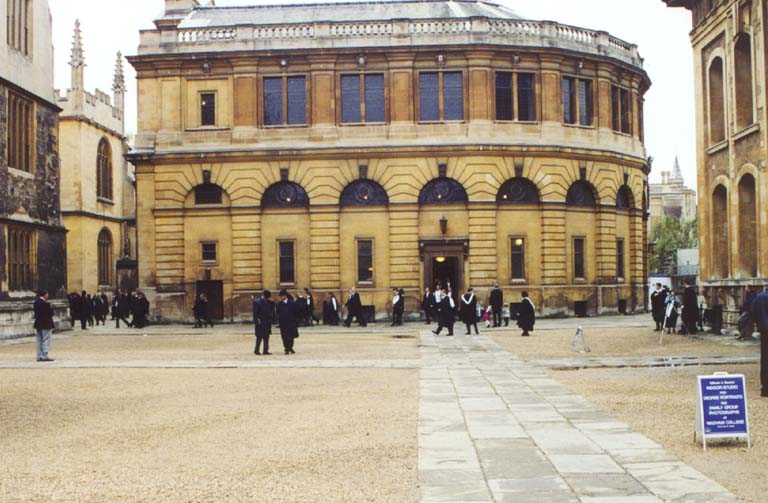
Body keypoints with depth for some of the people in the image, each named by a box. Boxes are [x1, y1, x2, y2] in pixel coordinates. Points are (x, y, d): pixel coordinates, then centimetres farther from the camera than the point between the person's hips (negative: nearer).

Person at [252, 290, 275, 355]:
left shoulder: (269, 303, 9)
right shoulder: (257, 302, -8)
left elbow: (272, 312, 15)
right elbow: (255, 313, -10)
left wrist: (272, 319, 3)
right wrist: (256, 322, -14)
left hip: (267, 323, 6)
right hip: (260, 323, -6)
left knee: (266, 337, 7)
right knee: (259, 337, -2)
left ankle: (266, 351, 11)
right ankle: (256, 350, 7)